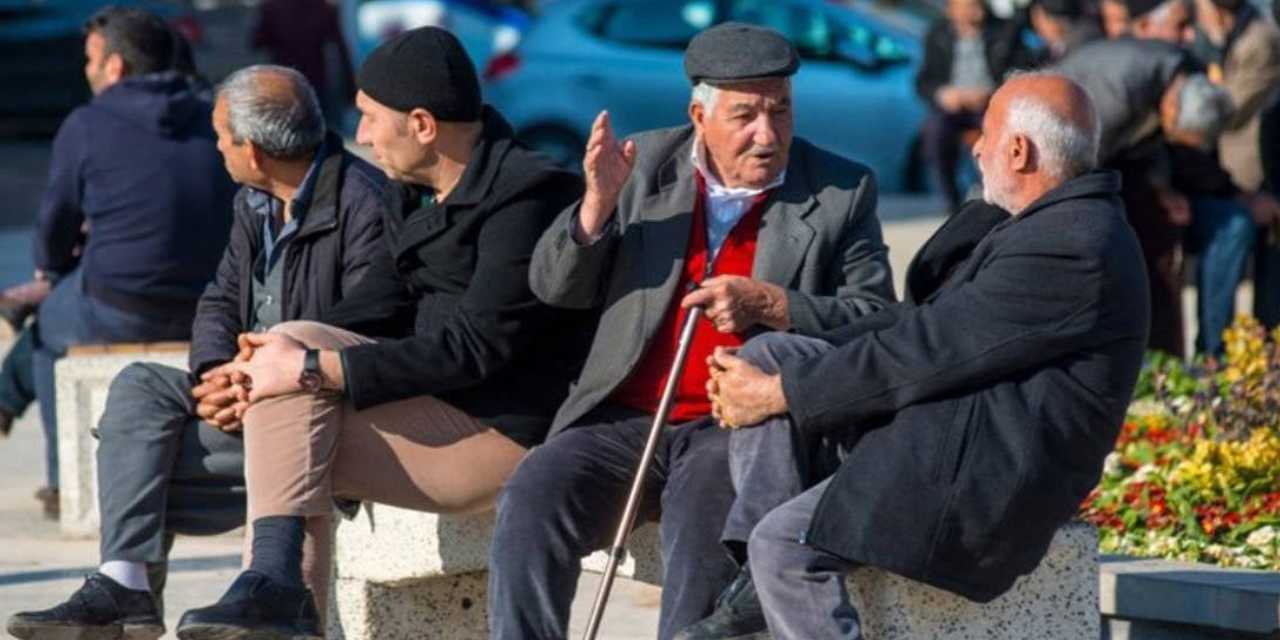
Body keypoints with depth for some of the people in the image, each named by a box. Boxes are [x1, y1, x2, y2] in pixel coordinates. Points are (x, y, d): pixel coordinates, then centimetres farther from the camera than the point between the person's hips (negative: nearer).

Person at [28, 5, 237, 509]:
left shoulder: (86, 126, -5)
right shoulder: (215, 121, 9)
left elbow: (55, 228, 2)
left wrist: (52, 266, 26)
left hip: (121, 312, -5)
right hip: (211, 311, 5)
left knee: (47, 324, 28)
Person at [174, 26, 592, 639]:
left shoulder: (525, 197, -16)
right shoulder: (418, 194, 13)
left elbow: (475, 347, -21)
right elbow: (378, 305, 14)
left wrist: (312, 369, -21)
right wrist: (286, 354, -6)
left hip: (500, 432, -9)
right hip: (440, 411, 9)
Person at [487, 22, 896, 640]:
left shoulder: (842, 191, 4)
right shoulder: (649, 162, 11)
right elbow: (554, 286, 11)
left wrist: (769, 305, -16)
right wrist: (598, 205, -9)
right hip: (624, 419, 3)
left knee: (702, 519, -34)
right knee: (530, 503, -24)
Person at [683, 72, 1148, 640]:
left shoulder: (1070, 248, -21)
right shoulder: (1056, 225, 13)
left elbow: (928, 349, -21)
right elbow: (927, 318, 11)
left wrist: (779, 394, -13)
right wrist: (772, 375, 2)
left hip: (984, 475, -11)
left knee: (784, 543, -20)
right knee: (768, 354, 2)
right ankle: (763, 592, -4)